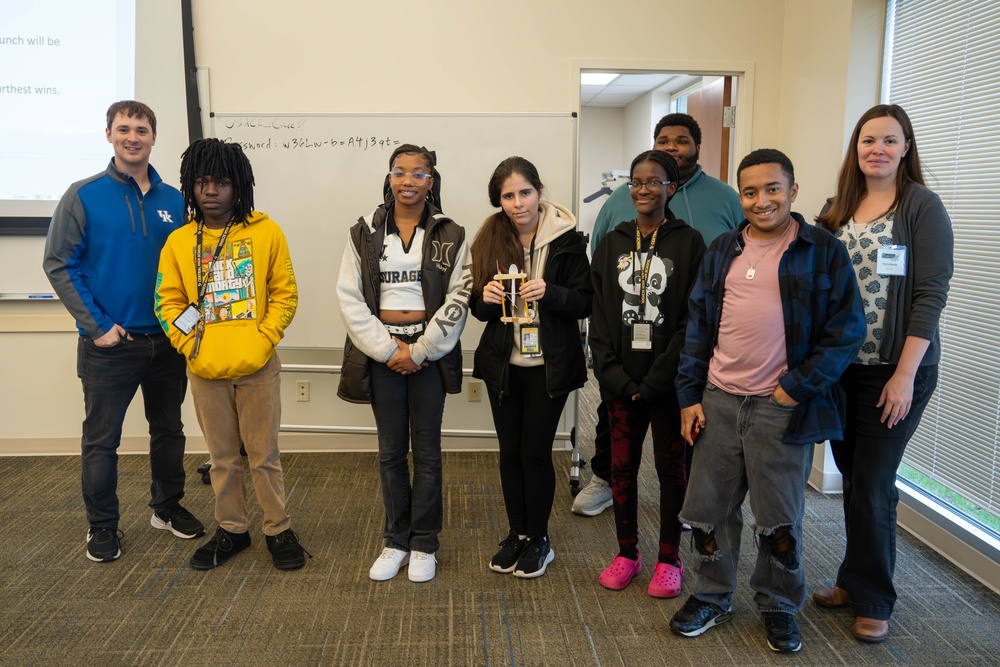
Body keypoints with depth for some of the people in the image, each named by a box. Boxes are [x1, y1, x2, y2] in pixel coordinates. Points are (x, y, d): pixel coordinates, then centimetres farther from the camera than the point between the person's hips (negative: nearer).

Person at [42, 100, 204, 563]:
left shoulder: (173, 201, 4)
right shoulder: (84, 196, -5)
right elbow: (59, 265, -7)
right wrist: (97, 326, -12)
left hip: (167, 342, 4)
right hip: (108, 345, -3)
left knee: (169, 430, 15)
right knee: (101, 438, 7)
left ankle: (167, 507, 33)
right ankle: (102, 526, 22)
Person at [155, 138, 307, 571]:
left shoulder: (266, 232, -3)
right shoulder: (179, 241, 2)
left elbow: (285, 294, -1)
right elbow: (169, 302, 5)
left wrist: (264, 340, -11)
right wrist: (190, 345, -7)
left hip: (258, 367, -2)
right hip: (205, 371, 2)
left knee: (264, 454, 8)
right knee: (222, 457, 15)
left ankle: (278, 530, 24)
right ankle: (232, 530, 31)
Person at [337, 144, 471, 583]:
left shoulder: (450, 235, 0)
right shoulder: (365, 232, 3)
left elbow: (458, 300, -5)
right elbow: (350, 297, -1)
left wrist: (420, 350, -11)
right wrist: (387, 349, -9)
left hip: (430, 352, -1)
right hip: (382, 352, 1)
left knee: (426, 450, 7)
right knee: (390, 451, 10)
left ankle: (423, 544, 20)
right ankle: (396, 540, 24)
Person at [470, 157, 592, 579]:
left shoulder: (567, 240, -8)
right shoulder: (489, 241, 1)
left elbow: (585, 303, -6)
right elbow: (478, 308, 6)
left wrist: (549, 292, -24)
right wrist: (486, 297, -16)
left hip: (548, 366, -3)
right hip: (502, 364, 3)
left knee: (535, 452, 2)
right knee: (510, 451, 11)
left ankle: (539, 540, 21)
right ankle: (517, 534, 28)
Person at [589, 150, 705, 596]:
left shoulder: (689, 243, -2)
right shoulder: (612, 244, 8)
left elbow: (693, 320, -8)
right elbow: (599, 316, 5)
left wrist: (655, 381, -14)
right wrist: (613, 374, -8)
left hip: (668, 380, -3)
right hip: (620, 380, 3)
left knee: (671, 467, 7)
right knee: (622, 465, 9)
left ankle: (669, 558, 22)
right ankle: (627, 553, 25)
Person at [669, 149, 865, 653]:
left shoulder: (823, 252, -3)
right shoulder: (722, 251, 9)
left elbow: (846, 328, -6)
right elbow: (697, 325, 10)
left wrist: (798, 388, -12)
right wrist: (689, 396, 5)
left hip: (782, 407, -3)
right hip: (718, 402, 4)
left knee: (779, 517, 9)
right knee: (709, 508, 11)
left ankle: (779, 606, 31)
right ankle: (711, 597, 31)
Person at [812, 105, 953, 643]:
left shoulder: (922, 207, -6)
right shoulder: (836, 211, 8)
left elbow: (931, 294, -11)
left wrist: (905, 375, -16)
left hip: (896, 371, -4)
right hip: (840, 367, 5)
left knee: (871, 485, -1)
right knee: (853, 479, 13)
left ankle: (873, 601, 18)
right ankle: (854, 580, 30)